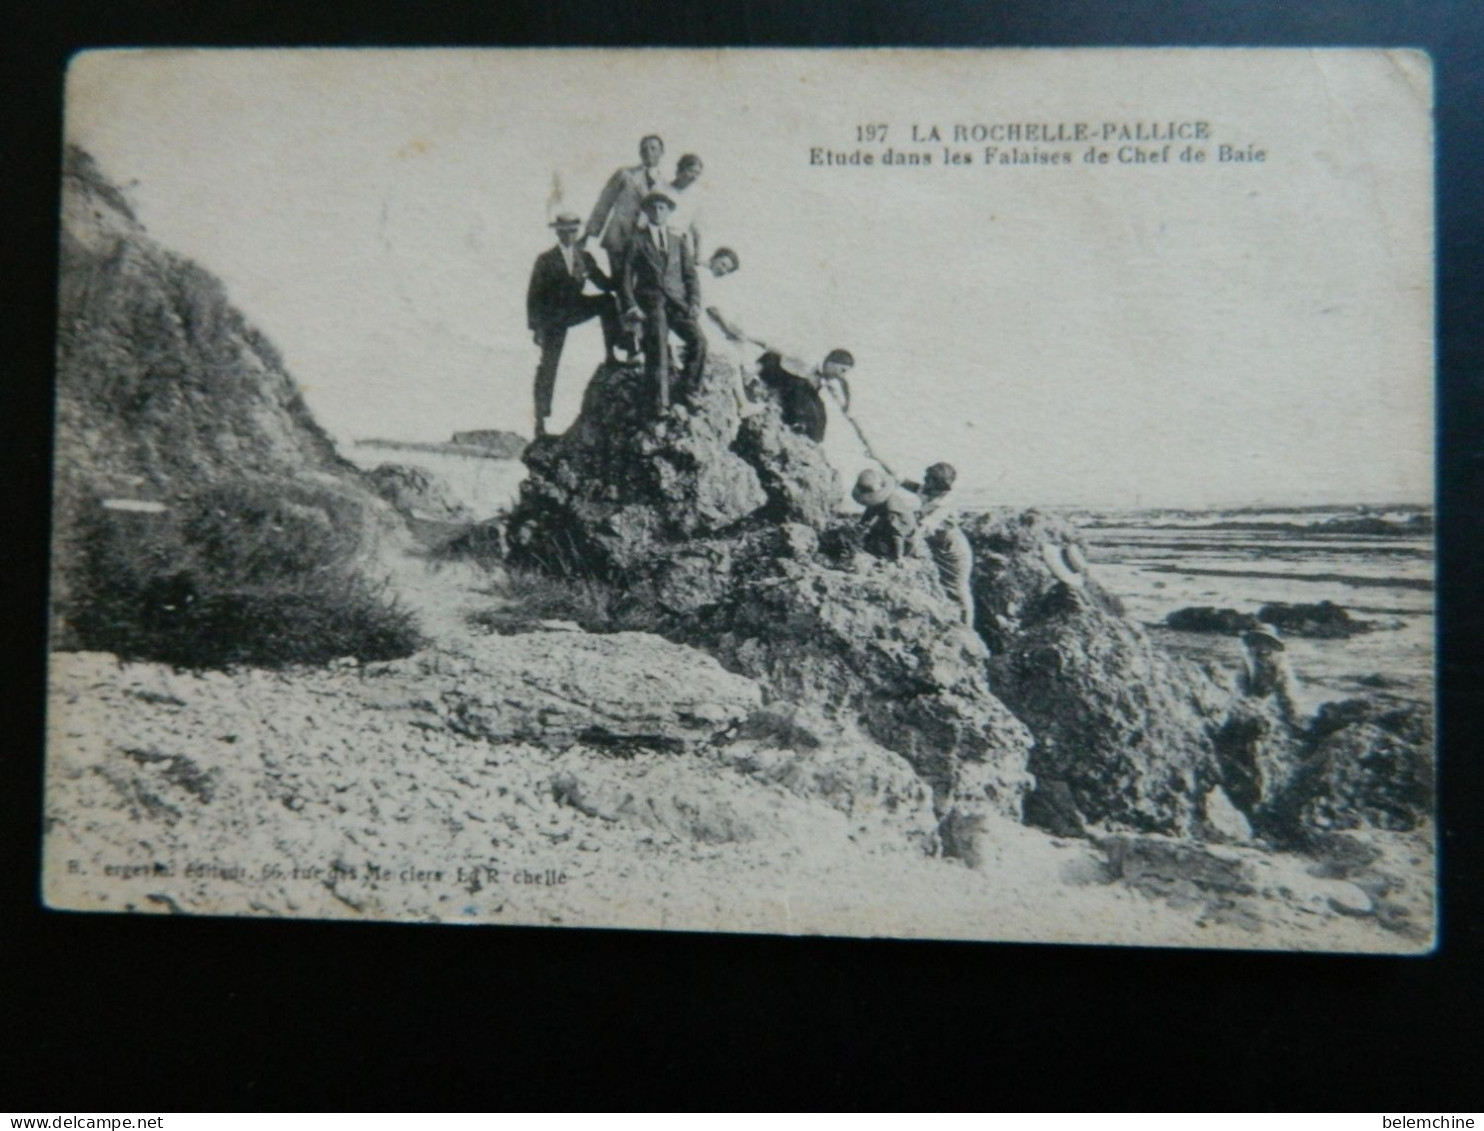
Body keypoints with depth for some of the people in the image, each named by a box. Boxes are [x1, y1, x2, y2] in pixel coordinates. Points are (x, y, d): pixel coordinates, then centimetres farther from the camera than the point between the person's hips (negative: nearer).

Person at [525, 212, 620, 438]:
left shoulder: (584, 257, 5)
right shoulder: (546, 260, -7)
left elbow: (603, 283, 8)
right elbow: (534, 295, -8)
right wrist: (535, 327, -14)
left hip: (574, 309, 4)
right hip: (553, 316, -4)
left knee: (608, 301, -14)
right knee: (548, 365, -3)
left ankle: (610, 354, -8)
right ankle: (540, 419, 4)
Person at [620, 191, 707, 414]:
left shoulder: (679, 242, 23)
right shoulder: (636, 240, 13)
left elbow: (691, 275, 17)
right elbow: (625, 276, 7)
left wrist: (694, 303, -1)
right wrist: (631, 307, -7)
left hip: (678, 303, 3)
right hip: (651, 303, -3)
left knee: (698, 340, -20)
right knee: (658, 350, -20)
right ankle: (661, 404, -21)